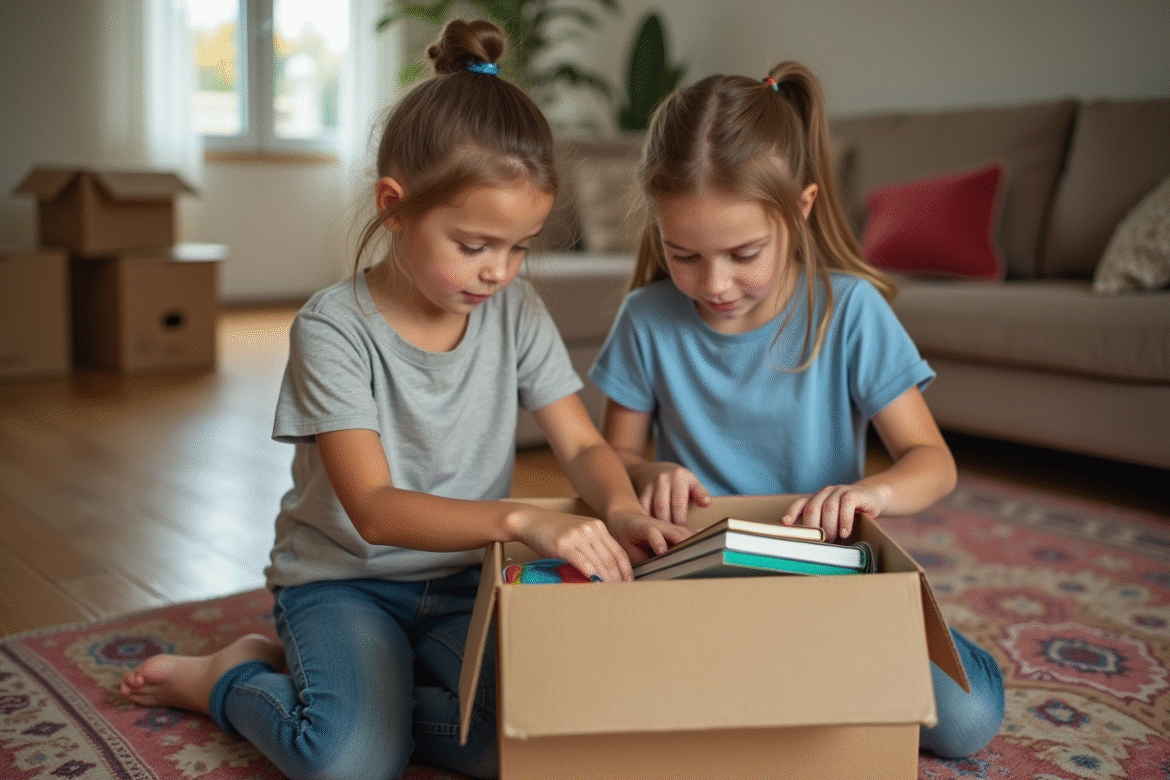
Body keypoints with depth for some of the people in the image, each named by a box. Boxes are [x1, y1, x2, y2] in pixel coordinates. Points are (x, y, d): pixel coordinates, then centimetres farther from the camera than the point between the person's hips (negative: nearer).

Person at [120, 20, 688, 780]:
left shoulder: (517, 312, -3)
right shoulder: (335, 328, -17)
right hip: (344, 577, -4)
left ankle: (340, 682, 3)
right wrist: (522, 519, -40)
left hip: (463, 576, 4)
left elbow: (584, 445, -2)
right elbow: (375, 510, -25)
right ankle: (227, 679, 5)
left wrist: (620, 507, -27)